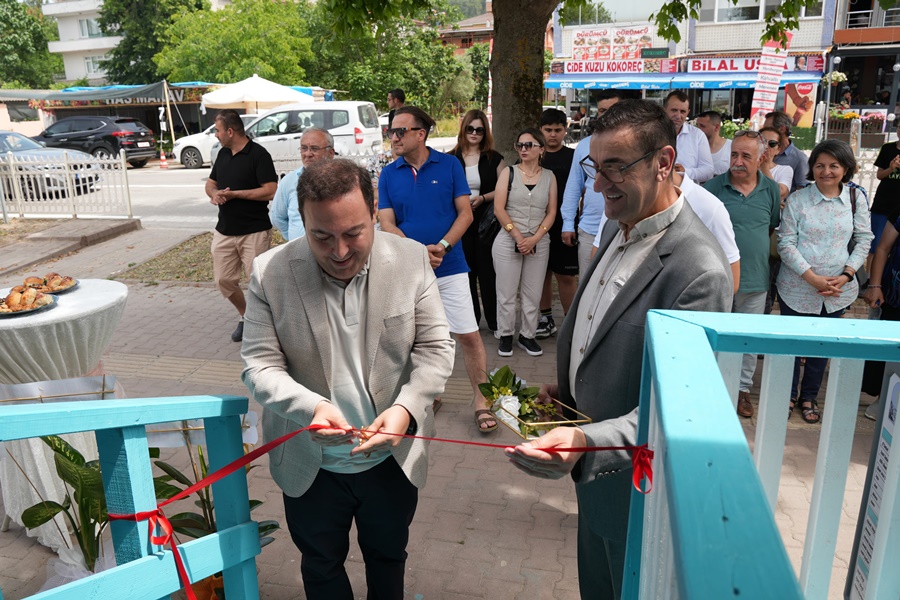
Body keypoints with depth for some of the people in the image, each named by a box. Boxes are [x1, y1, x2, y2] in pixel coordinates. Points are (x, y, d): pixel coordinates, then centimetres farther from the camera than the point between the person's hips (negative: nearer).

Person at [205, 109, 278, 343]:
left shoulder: (258, 154, -11)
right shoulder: (223, 154, 12)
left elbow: (271, 191, -20)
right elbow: (210, 183, 20)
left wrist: (233, 194, -16)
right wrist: (215, 194, -6)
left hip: (254, 232, -7)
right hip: (224, 230, 7)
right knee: (223, 280, 10)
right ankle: (245, 316, 31)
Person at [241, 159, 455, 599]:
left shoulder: (411, 259, -12)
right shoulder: (270, 273, -14)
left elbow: (435, 348, -8)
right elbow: (259, 365, -12)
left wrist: (406, 407, -26)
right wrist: (309, 406, -31)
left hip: (394, 459, 1)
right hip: (311, 465, 0)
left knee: (388, 558, 26)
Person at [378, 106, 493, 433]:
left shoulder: (449, 165, -2)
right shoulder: (388, 174, 2)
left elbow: (465, 214, -3)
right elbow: (387, 224, -2)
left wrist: (442, 246, -18)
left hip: (450, 267, -2)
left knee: (469, 335, -1)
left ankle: (480, 399, 14)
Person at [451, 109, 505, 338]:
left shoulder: (494, 158, 5)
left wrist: (482, 198, -11)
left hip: (486, 222, -1)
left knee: (488, 271, 0)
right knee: (465, 272, 6)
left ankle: (494, 321, 12)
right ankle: (470, 320, 19)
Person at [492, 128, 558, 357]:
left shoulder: (549, 176, 8)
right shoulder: (509, 173, 3)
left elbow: (551, 212, 4)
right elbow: (499, 209, -5)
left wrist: (534, 238, -10)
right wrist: (518, 237, -12)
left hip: (539, 243, 2)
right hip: (508, 241, -1)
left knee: (533, 294, 5)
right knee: (507, 293, 2)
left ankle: (527, 336, 19)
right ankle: (506, 336, 16)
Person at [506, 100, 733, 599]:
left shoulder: (700, 272, -31)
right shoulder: (617, 226, -2)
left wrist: (587, 444, -45)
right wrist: (568, 387, 7)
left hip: (636, 479, -7)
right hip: (591, 463, 8)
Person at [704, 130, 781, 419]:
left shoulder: (771, 190, 0)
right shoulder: (714, 186, -7)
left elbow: (773, 227, 13)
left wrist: (756, 251, 4)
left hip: (755, 280, 2)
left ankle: (742, 388, 29)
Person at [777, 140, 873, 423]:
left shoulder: (856, 200, 0)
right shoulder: (797, 200, -7)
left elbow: (864, 240, 4)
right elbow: (786, 243, -9)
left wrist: (847, 275, -10)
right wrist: (812, 277, -17)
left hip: (838, 291, 2)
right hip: (797, 288, -2)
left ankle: (809, 396, 32)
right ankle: (788, 395, 30)